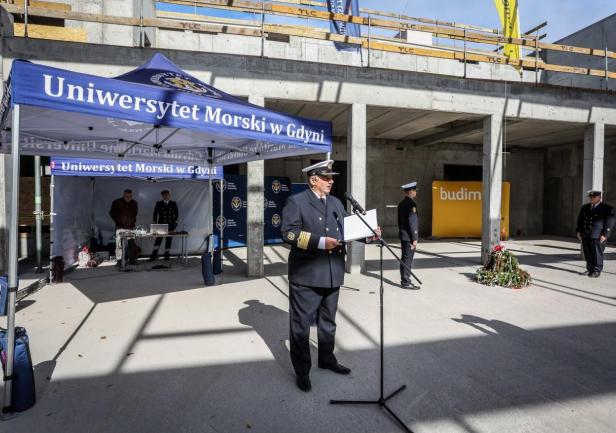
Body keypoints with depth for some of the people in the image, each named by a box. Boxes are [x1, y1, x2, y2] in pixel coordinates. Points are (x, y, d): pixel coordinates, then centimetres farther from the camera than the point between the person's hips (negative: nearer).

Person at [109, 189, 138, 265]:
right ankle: (119, 260, -2)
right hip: (120, 227, -3)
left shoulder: (134, 203, 10)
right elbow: (112, 213, 7)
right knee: (119, 244, -7)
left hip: (131, 227, 3)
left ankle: (132, 259, 13)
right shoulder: (117, 202, 0)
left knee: (131, 244, 5)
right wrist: (117, 221, 1)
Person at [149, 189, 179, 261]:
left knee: (169, 240, 3)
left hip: (170, 226, 1)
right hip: (161, 225, -1)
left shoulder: (173, 204, 7)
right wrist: (155, 224, 1)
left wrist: (175, 224, 4)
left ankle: (166, 255, 12)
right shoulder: (158, 204, 5)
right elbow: (155, 214, 7)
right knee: (158, 239, -9)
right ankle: (154, 255, -7)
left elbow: (176, 214, 10)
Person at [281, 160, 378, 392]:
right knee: (301, 324, 6)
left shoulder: (336, 203, 14)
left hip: (332, 273, 7)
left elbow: (346, 228, 14)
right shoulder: (296, 201, -8)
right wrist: (320, 242, -25)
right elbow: (288, 232, -18)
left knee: (328, 321, 22)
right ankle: (302, 371, 24)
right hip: (306, 275, -6)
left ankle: (327, 358, 42)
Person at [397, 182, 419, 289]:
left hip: (403, 236, 9)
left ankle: (404, 280, 20)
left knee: (404, 259, 13)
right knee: (408, 259, -4)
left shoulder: (401, 204, 12)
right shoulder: (411, 204, -16)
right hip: (409, 236, -9)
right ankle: (406, 282, 1)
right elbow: (412, 222, -19)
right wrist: (414, 238, -16)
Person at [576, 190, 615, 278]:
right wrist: (578, 231, 8)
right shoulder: (585, 207, 15)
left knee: (597, 254, 0)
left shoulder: (607, 208, 0)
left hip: (598, 236, -5)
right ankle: (590, 269, 19)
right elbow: (580, 220, 18)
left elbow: (610, 222, -6)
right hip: (585, 235, 5)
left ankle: (596, 271, 9)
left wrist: (605, 234, -13)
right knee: (587, 254, 9)